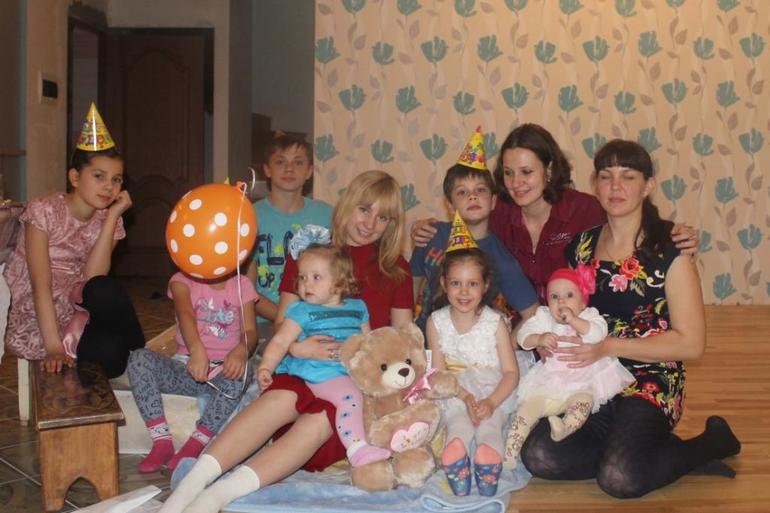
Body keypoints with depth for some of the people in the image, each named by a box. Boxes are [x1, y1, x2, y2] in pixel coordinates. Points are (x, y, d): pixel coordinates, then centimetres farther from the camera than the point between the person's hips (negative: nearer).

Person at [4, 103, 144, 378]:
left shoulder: (108, 220, 2)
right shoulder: (43, 211, -12)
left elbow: (93, 279, -15)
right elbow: (41, 285, -20)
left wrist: (112, 216, -17)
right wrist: (54, 348, -29)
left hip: (78, 310, 4)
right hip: (36, 321, -4)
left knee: (104, 291, -32)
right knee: (110, 351, -32)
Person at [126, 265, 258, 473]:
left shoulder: (241, 284, 9)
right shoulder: (182, 280, 5)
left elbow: (250, 331, -3)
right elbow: (185, 314, -18)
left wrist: (241, 350, -31)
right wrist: (197, 351, -40)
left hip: (222, 370, 0)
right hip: (186, 367, 1)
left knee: (242, 371, -36)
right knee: (139, 358, -26)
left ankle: (194, 446, -26)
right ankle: (162, 442, -27)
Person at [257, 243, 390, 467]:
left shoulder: (358, 308, 15)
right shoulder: (302, 311, 2)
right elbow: (280, 342, -5)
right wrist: (265, 368, -19)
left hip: (354, 372, 7)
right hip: (324, 374, -7)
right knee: (350, 395, -29)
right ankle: (357, 449, -32)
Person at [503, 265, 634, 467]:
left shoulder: (589, 316, 2)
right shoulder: (543, 317, 6)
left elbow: (598, 333, -19)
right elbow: (523, 336, -5)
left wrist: (573, 320, -25)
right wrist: (539, 339, -25)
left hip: (581, 383, -1)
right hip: (547, 384, 1)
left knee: (584, 399, -33)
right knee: (528, 407, -13)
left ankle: (565, 428, -49)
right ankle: (508, 453, -16)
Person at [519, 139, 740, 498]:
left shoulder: (669, 252, -7)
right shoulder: (582, 245, 8)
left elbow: (691, 343, -10)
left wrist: (609, 347, -18)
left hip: (650, 385, -4)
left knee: (619, 478, -27)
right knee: (538, 457, -21)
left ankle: (711, 442, 1)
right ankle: (627, 447, 2)